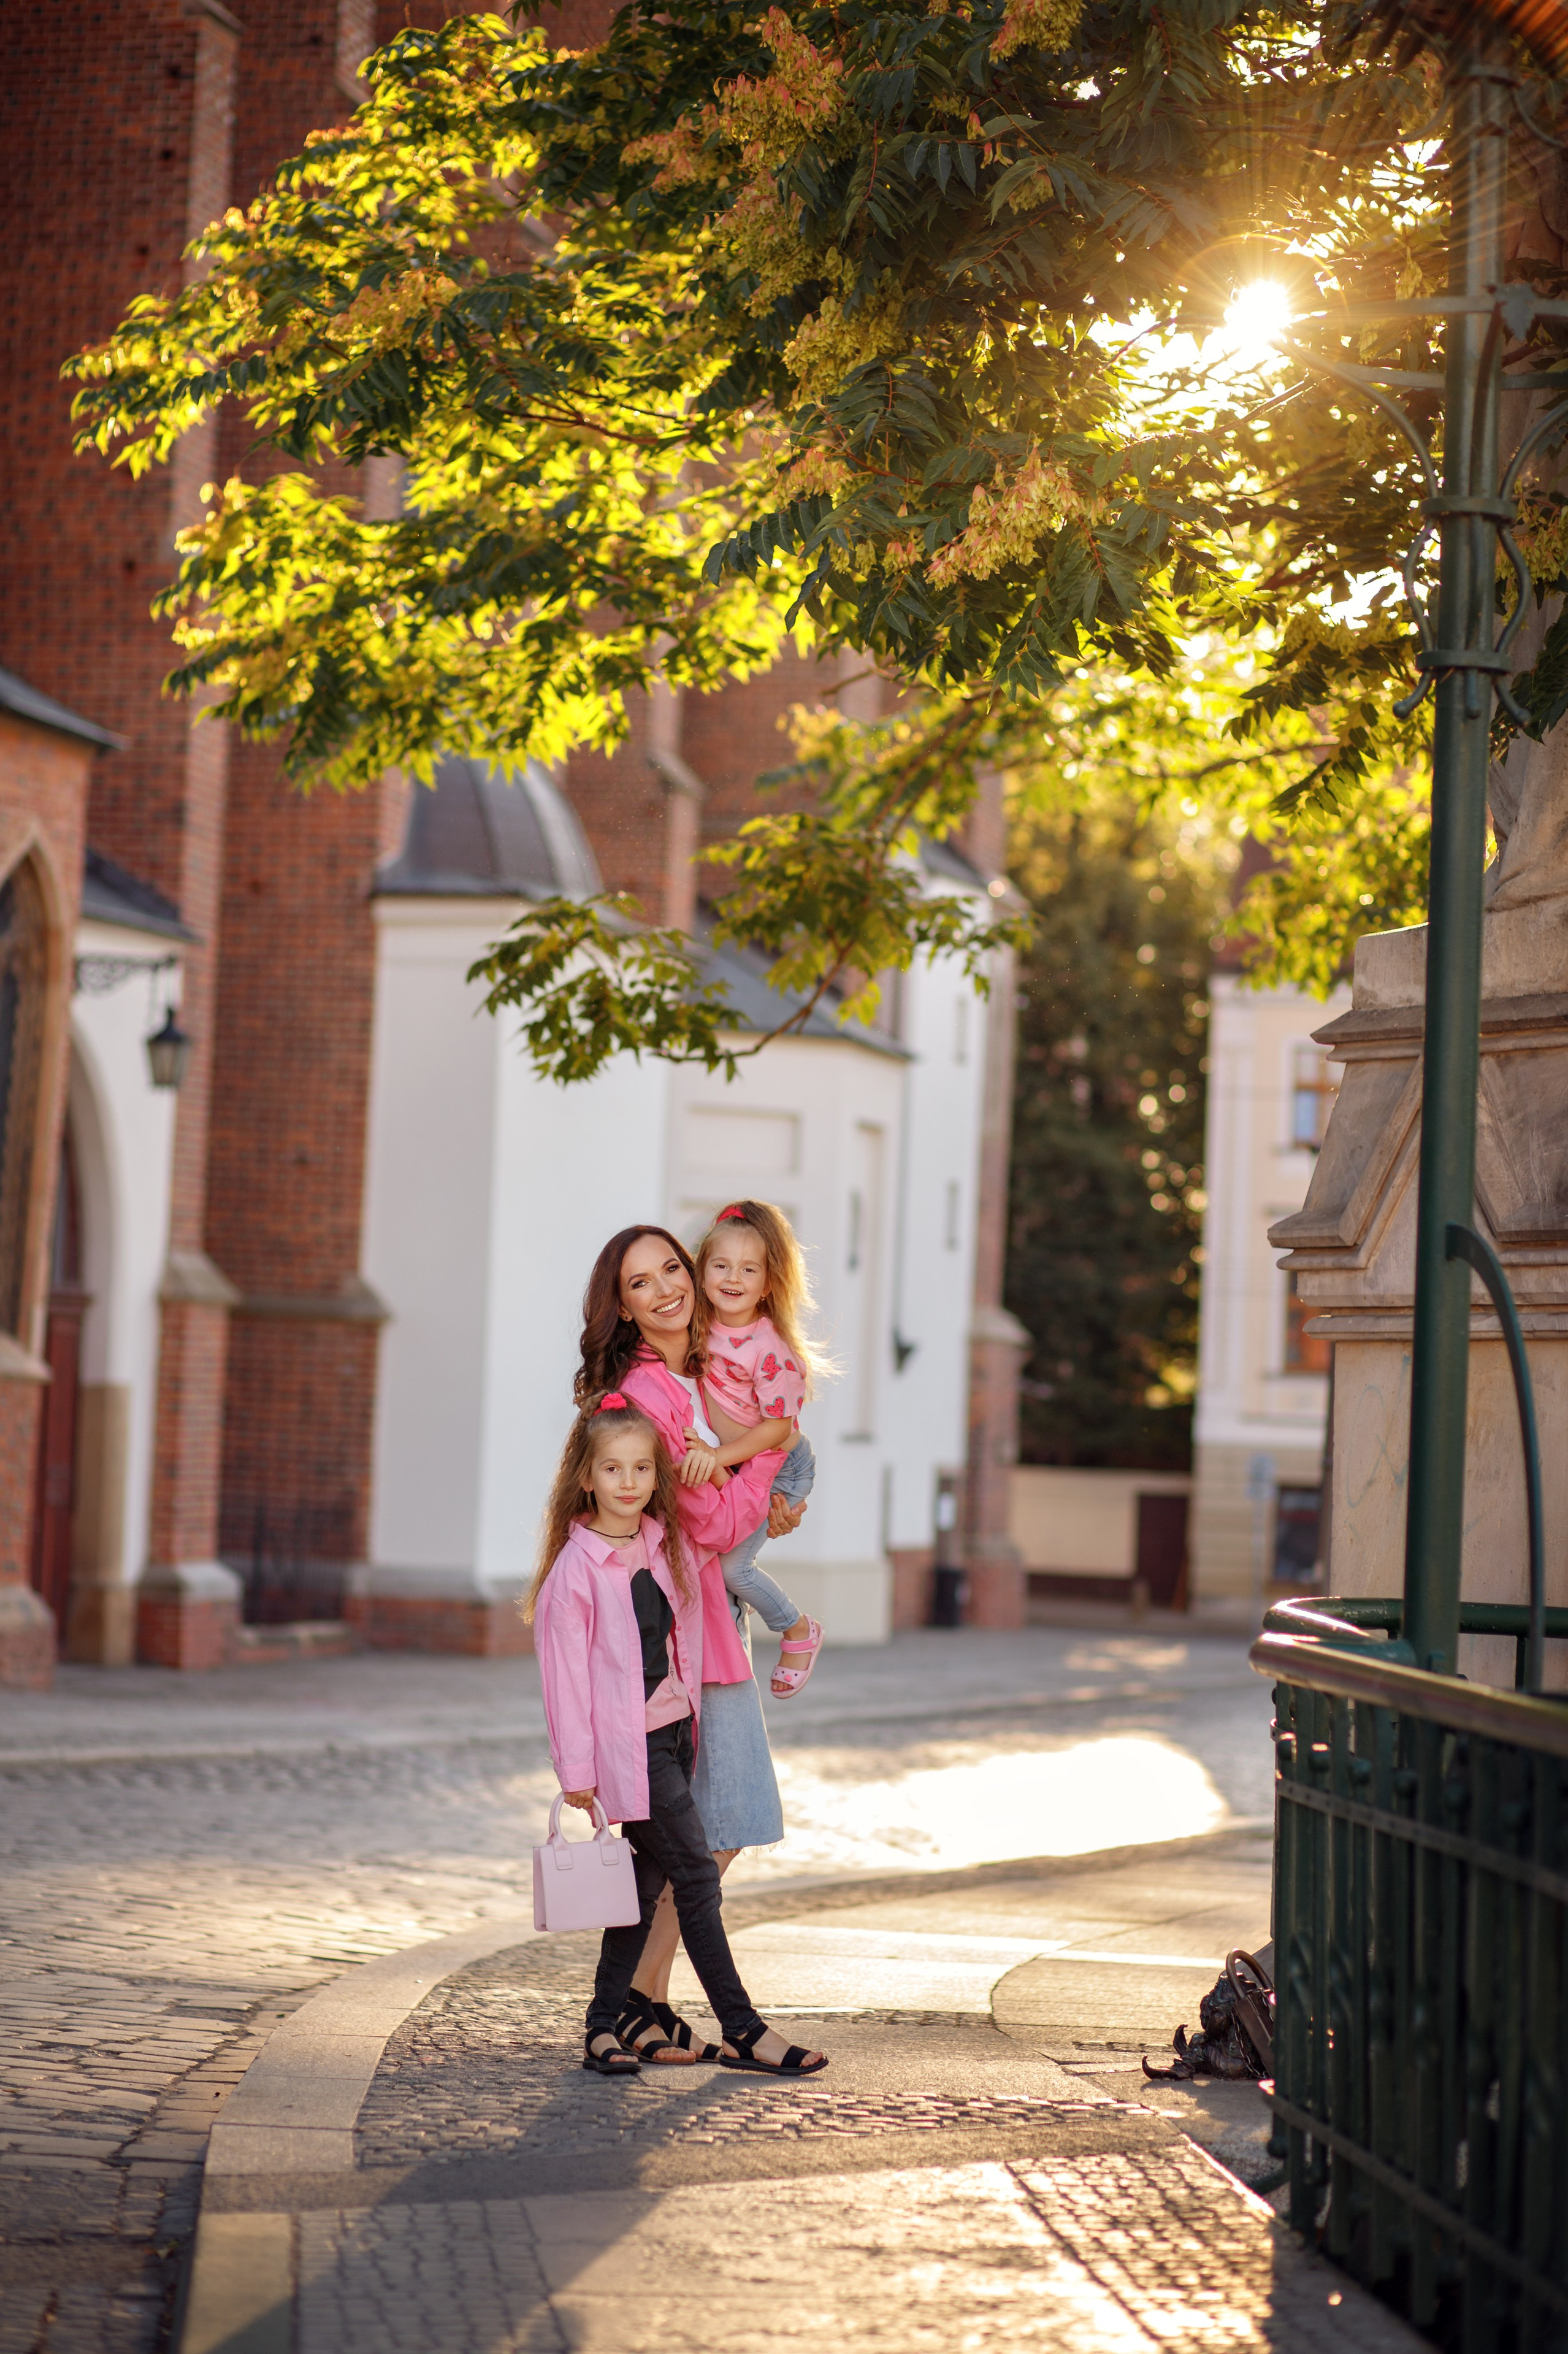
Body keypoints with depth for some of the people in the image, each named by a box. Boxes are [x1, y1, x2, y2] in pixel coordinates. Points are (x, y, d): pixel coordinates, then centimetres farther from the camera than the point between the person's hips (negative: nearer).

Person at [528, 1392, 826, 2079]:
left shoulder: (666, 1545, 7)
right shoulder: (576, 1567, -12)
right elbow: (565, 1671, -10)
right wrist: (577, 1770, -10)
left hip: (674, 1730, 7)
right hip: (628, 1743, -7)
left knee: (648, 1882, 9)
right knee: (695, 1874, -8)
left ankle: (604, 2028, 16)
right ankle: (742, 2030, -4)